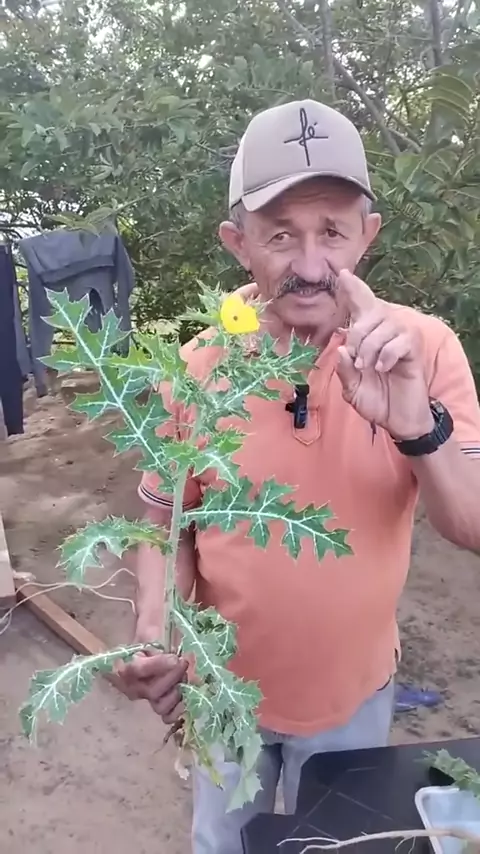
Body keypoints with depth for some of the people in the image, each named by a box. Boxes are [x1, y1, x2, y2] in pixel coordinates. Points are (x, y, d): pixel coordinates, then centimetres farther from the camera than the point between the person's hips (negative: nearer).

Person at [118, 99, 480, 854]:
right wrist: (154, 634, -21)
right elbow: (167, 524, -4)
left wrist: (415, 423, -38)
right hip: (225, 688, 1)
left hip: (353, 693, 0)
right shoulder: (197, 369, -16)